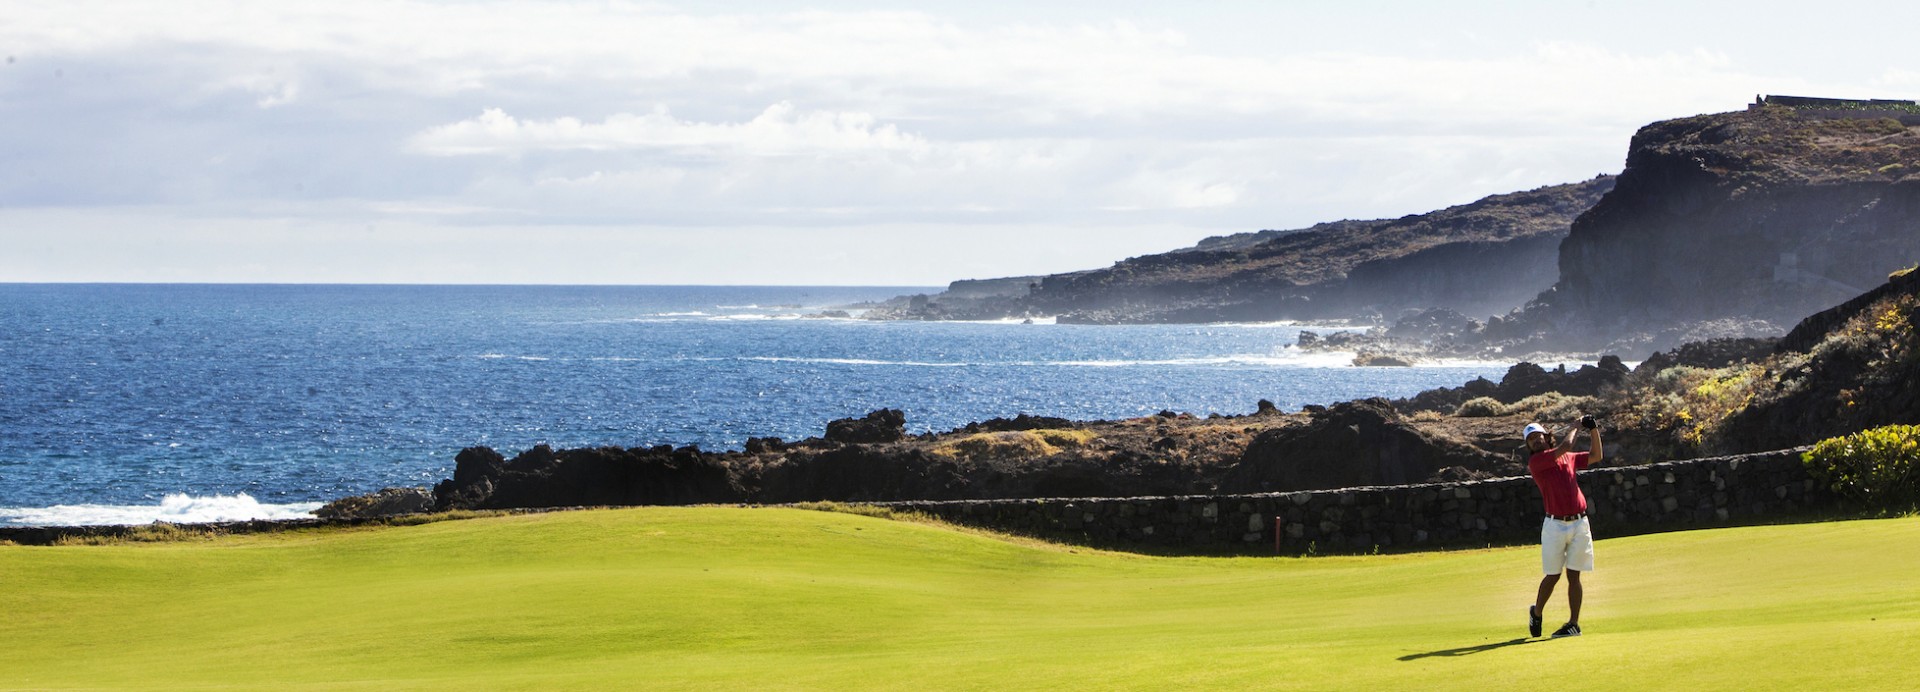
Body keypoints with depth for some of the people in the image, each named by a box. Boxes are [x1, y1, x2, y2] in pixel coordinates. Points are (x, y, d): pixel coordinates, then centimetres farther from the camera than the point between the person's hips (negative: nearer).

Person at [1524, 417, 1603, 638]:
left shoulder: (1567, 457, 15)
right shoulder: (1535, 462, -4)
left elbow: (1596, 456, 23)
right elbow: (1565, 446, -13)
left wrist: (1593, 430, 11)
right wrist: (1575, 427, 4)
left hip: (1579, 523, 3)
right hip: (1555, 525, -3)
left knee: (1573, 576, 2)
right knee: (1553, 576, 1)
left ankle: (1574, 624, 4)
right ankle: (1536, 613, 25)